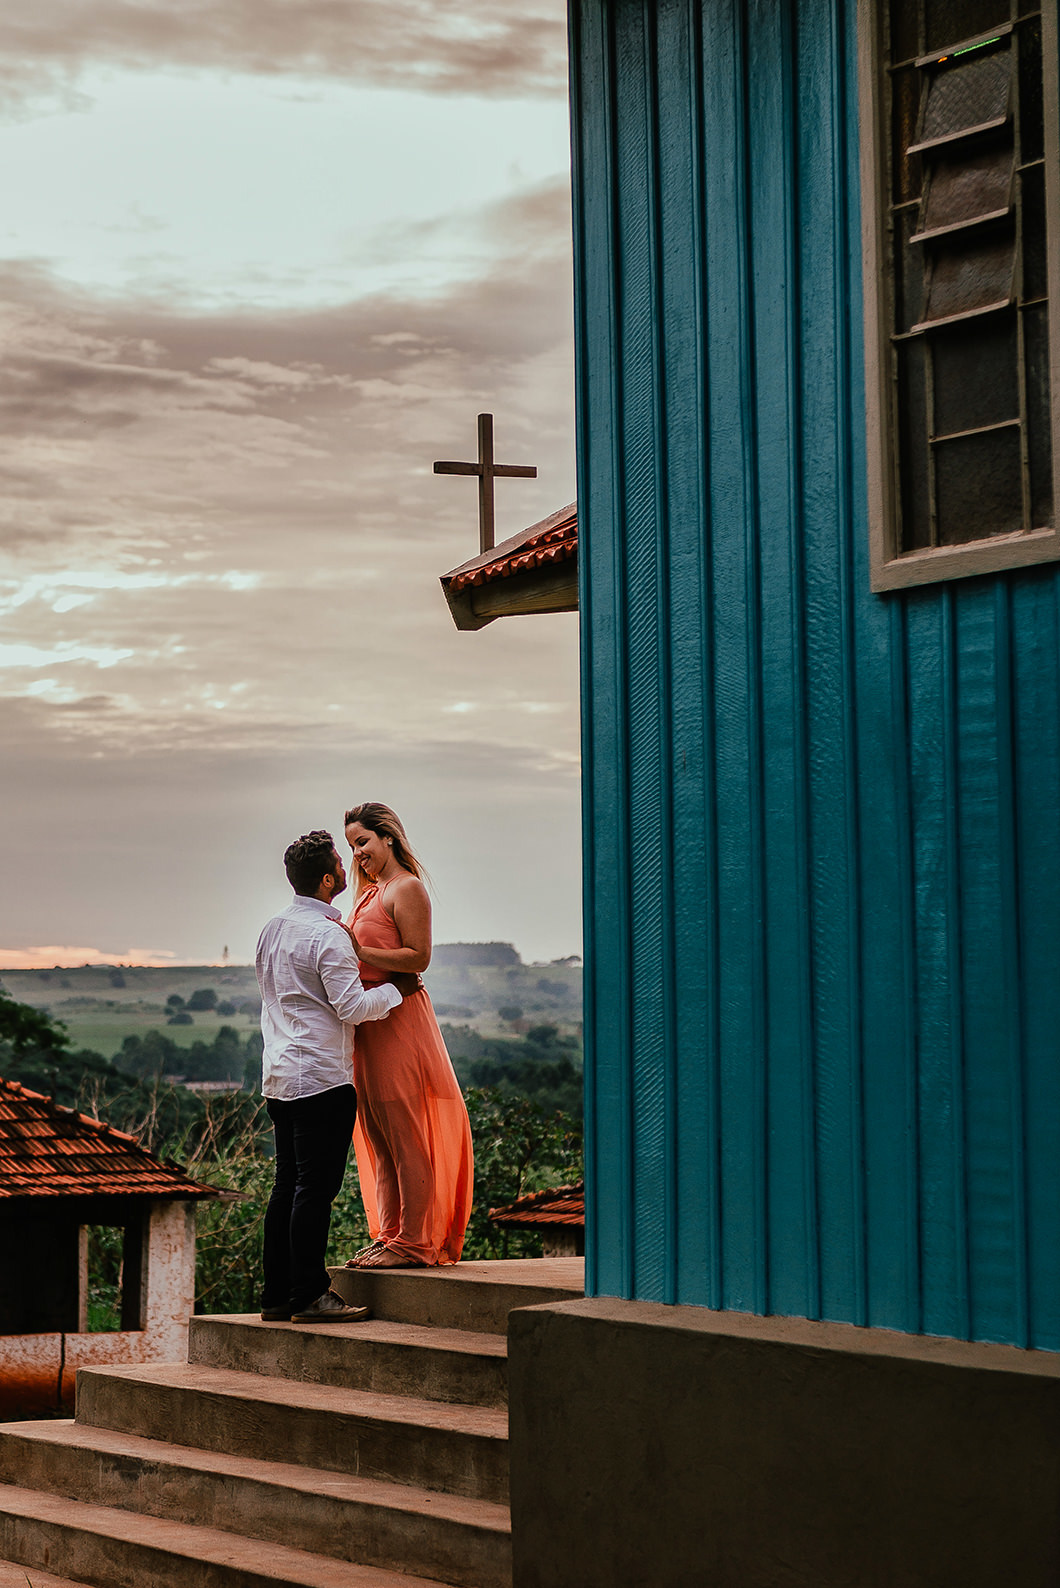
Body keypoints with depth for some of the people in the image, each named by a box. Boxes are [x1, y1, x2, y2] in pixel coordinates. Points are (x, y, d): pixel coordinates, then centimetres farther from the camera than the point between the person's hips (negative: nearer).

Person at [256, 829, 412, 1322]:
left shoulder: (272, 929, 15)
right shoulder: (327, 935, -13)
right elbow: (352, 1007, -16)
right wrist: (394, 988, -1)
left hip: (279, 1075, 9)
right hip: (321, 1076, -9)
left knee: (287, 1185, 10)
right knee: (316, 1188, -6)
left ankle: (276, 1294, 12)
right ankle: (308, 1295, -5)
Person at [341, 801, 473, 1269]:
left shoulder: (407, 889, -7)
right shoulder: (371, 892, 21)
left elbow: (418, 957, -14)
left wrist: (360, 951, -19)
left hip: (397, 1020, -9)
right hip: (368, 1021, 9)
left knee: (404, 1135, -7)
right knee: (378, 1138, 10)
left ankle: (414, 1243, -4)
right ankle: (389, 1237, 16)